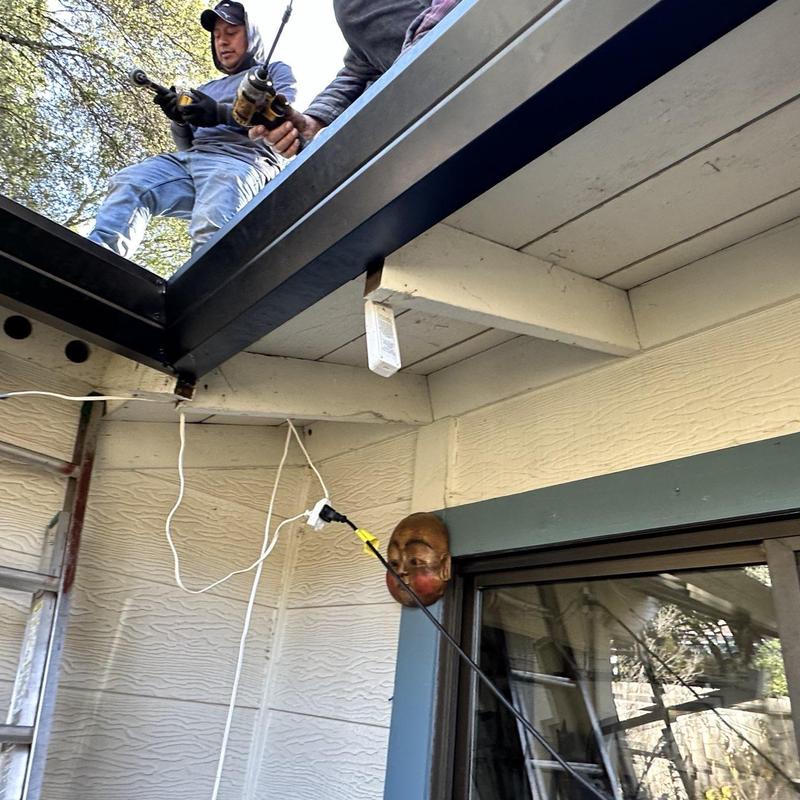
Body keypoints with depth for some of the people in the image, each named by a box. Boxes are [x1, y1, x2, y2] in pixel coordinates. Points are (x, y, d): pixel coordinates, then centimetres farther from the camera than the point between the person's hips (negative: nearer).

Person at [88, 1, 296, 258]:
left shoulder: (276, 71, 24)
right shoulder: (207, 89, 37)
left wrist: (222, 113, -11)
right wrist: (180, 119, 1)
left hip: (241, 158, -4)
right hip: (191, 158, 5)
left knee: (210, 227, -35)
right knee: (128, 183, -24)